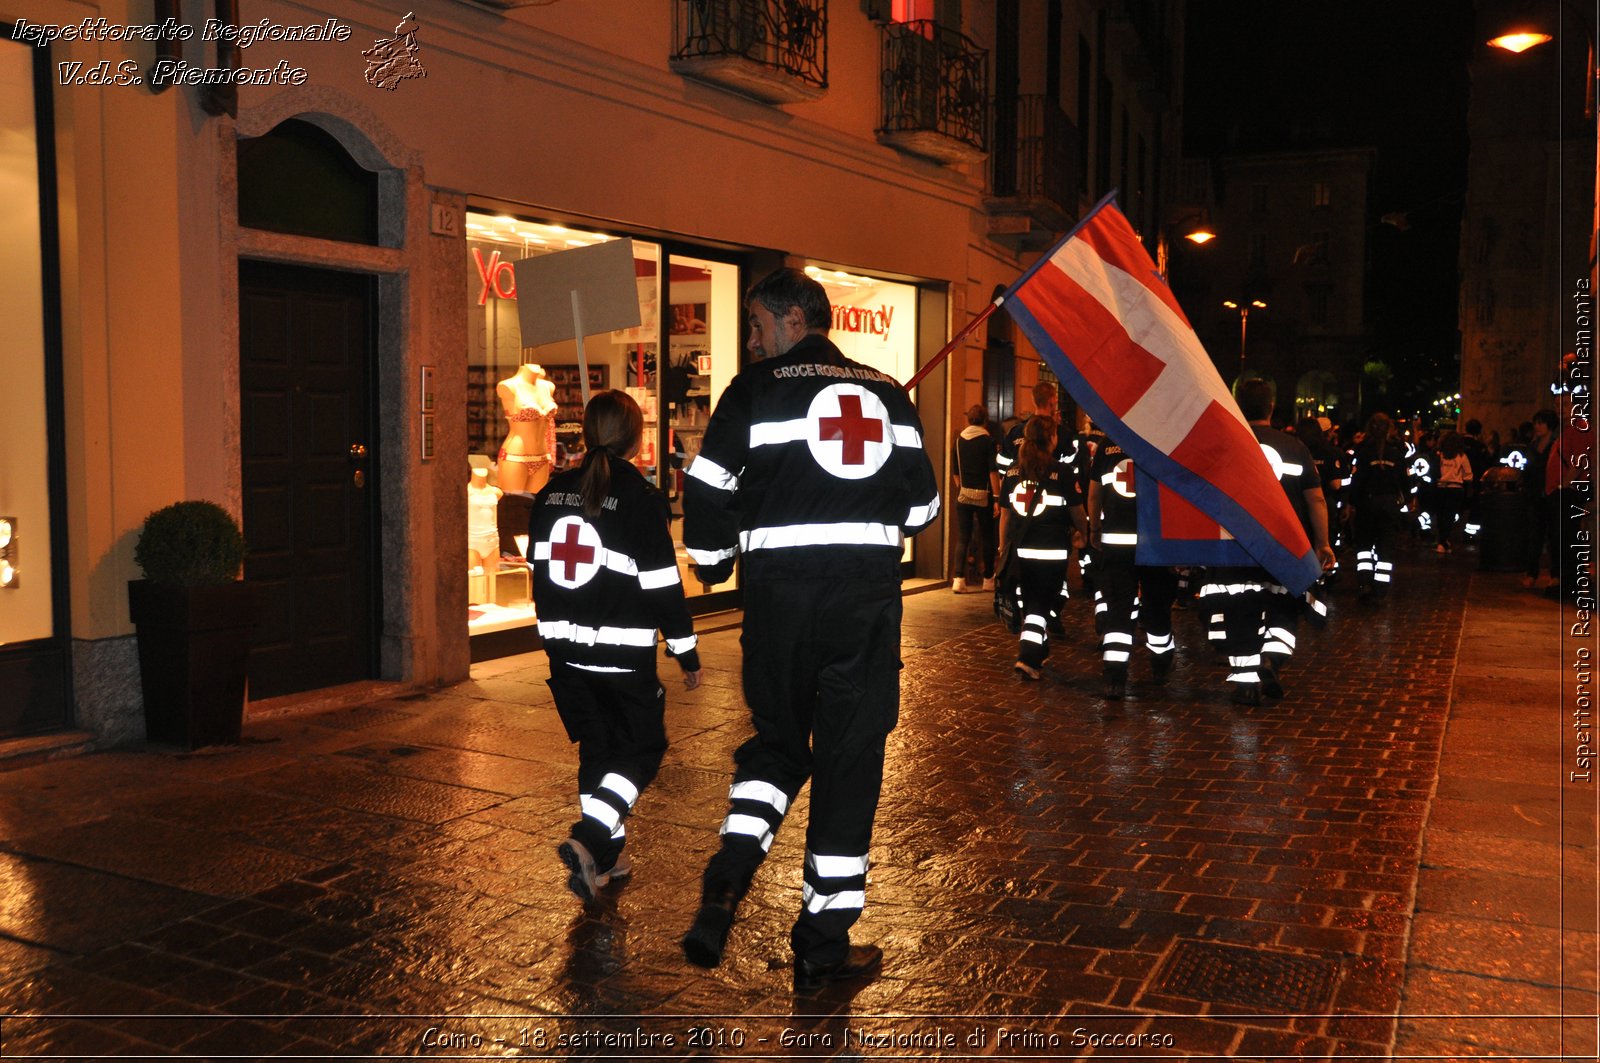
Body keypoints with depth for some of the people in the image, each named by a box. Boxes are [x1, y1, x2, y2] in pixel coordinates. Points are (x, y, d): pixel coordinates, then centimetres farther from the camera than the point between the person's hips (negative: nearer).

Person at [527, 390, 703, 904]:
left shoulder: (552, 493, 6)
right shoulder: (640, 496, -12)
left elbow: (539, 568, 14)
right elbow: (662, 583, -11)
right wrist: (686, 651, -3)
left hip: (565, 649, 6)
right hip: (623, 655, -6)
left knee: (595, 746, 17)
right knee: (641, 748, 6)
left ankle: (607, 854, 25)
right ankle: (588, 839, -11)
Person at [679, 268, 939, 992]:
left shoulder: (755, 390, 1)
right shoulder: (888, 392, 13)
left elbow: (707, 491, -2)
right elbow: (922, 501, 14)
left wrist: (713, 563, 16)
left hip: (780, 591, -1)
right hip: (869, 593, 2)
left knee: (777, 740, 18)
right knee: (849, 760, 6)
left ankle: (727, 882, -3)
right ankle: (824, 945, 13)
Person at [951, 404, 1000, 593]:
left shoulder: (958, 441, 5)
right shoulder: (988, 441, -7)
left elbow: (955, 473, 11)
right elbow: (993, 472, -12)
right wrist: (996, 498, -10)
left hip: (963, 495, 3)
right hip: (984, 495, -3)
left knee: (962, 537, 4)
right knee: (987, 537, 10)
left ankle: (959, 578, -8)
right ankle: (988, 579, 17)